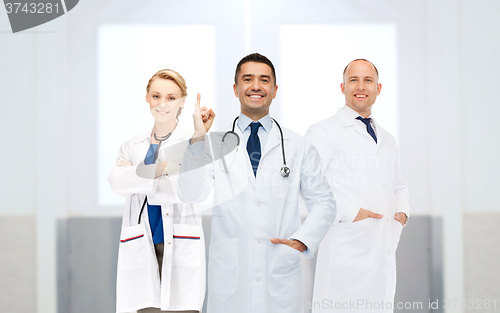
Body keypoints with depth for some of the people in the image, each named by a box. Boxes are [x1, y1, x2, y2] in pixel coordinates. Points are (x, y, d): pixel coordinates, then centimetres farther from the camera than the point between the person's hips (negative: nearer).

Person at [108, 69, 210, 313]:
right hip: (141, 253, 3)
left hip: (180, 253, -3)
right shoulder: (131, 148, 15)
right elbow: (117, 180, -6)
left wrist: (137, 178, -10)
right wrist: (161, 168, -17)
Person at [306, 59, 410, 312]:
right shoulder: (323, 132, -2)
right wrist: (349, 212, -18)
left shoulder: (387, 140, 22)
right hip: (345, 254, -7)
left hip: (385, 255, 7)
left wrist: (402, 211, 11)